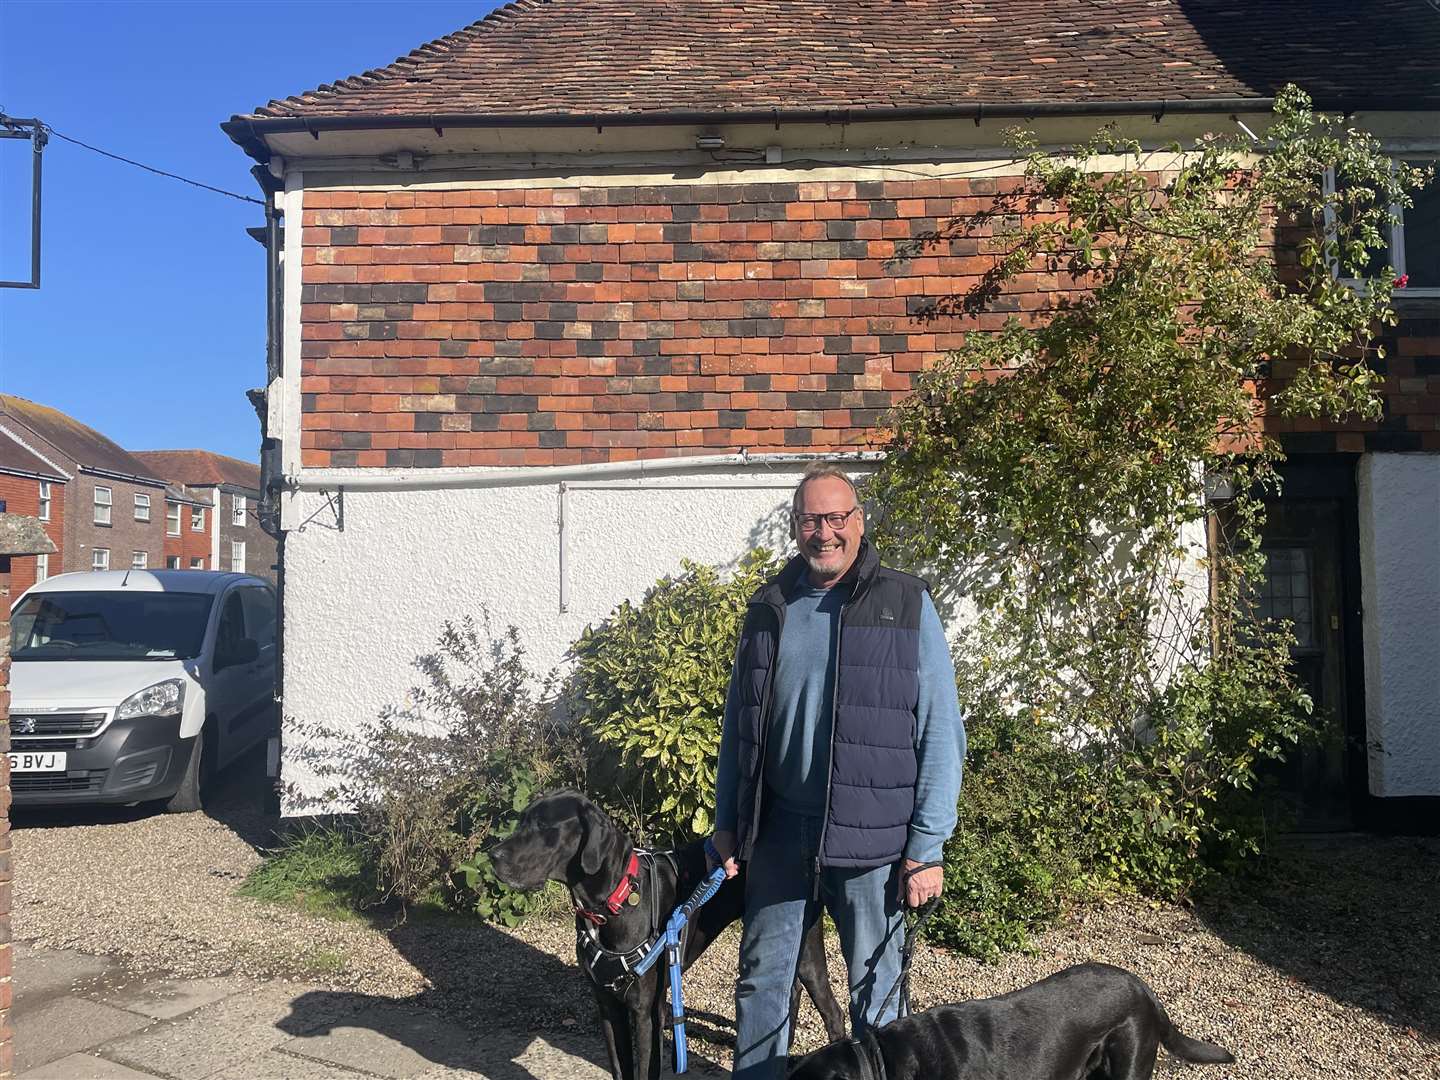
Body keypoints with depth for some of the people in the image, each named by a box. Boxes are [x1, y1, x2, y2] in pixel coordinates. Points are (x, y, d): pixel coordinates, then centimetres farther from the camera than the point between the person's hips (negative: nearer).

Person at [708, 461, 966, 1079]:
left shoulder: (906, 604, -5)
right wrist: (726, 822, 10)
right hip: (778, 832, 4)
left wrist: (927, 848, -10)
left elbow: (941, 732, -7)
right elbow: (738, 726, 13)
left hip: (873, 840, -3)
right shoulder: (768, 609, 7)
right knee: (762, 978, 14)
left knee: (876, 991, 9)